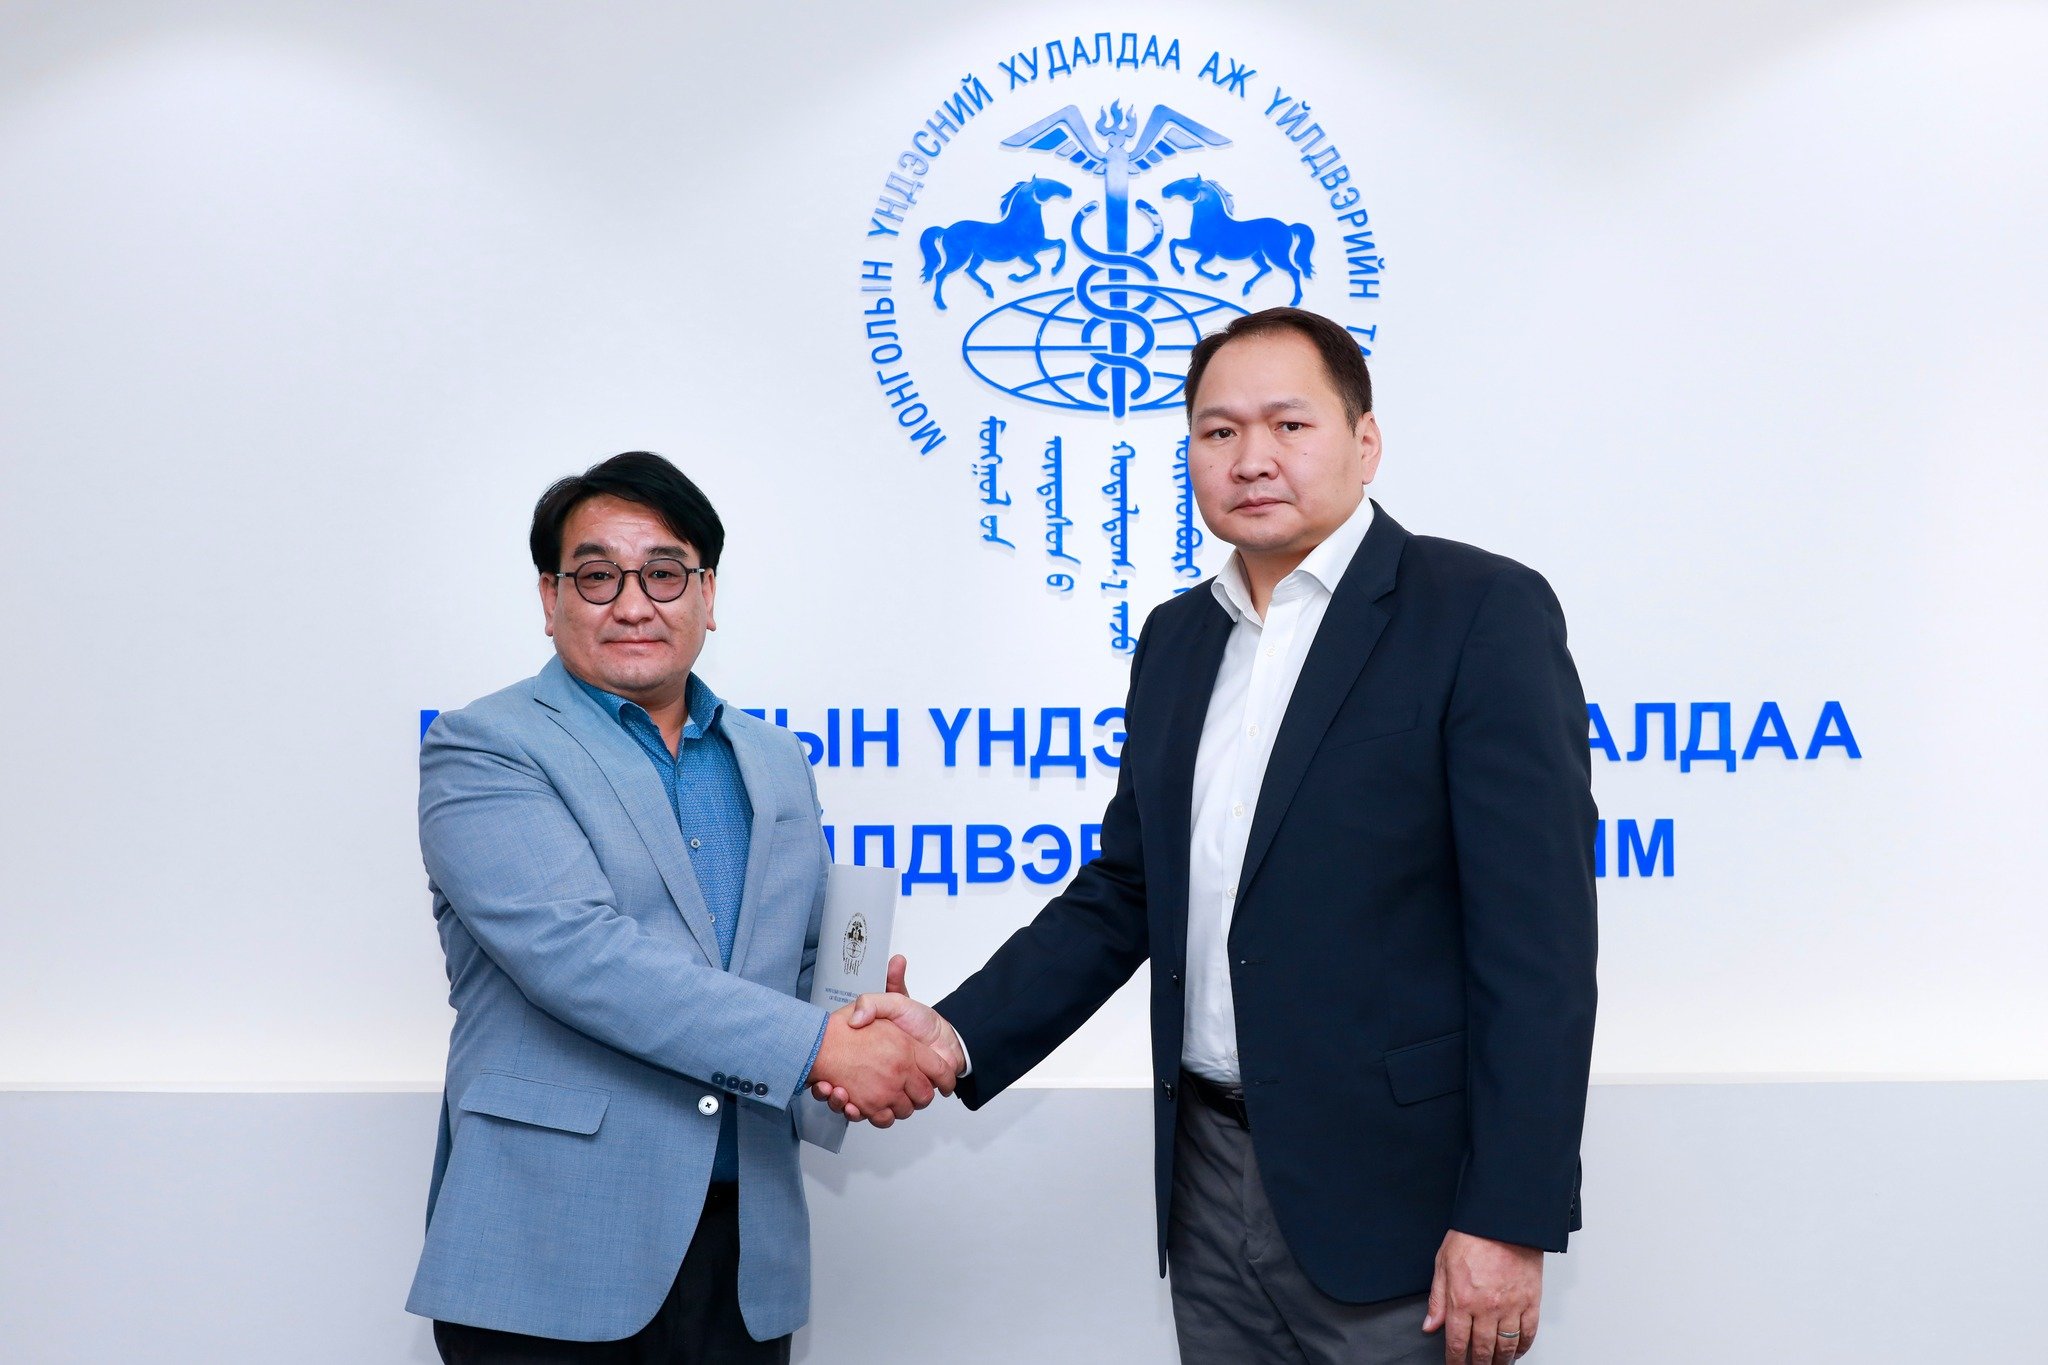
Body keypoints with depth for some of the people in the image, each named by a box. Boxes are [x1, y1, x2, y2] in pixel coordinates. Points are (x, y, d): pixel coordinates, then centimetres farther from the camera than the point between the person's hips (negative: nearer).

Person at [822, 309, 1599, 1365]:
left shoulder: (1480, 613, -9)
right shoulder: (1177, 639, 12)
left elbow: (1536, 933, -14)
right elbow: (1123, 894, 14)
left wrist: (1509, 1219, -18)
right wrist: (962, 1036, -1)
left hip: (1390, 1198, -6)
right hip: (1212, 1184, 6)